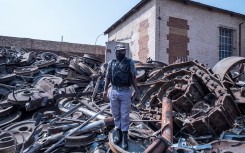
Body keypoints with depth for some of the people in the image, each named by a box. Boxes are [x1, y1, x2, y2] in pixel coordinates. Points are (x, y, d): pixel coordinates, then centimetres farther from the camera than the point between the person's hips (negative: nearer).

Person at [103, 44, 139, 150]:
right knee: (116, 114, 12)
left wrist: (136, 90, -2)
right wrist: (105, 90, 5)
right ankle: (118, 134, 29)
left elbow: (133, 77, 1)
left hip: (126, 92, -2)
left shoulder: (129, 62, -1)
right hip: (114, 92, 3)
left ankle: (125, 138, 16)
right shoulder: (111, 63, 5)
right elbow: (108, 77, 8)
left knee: (125, 116, 4)